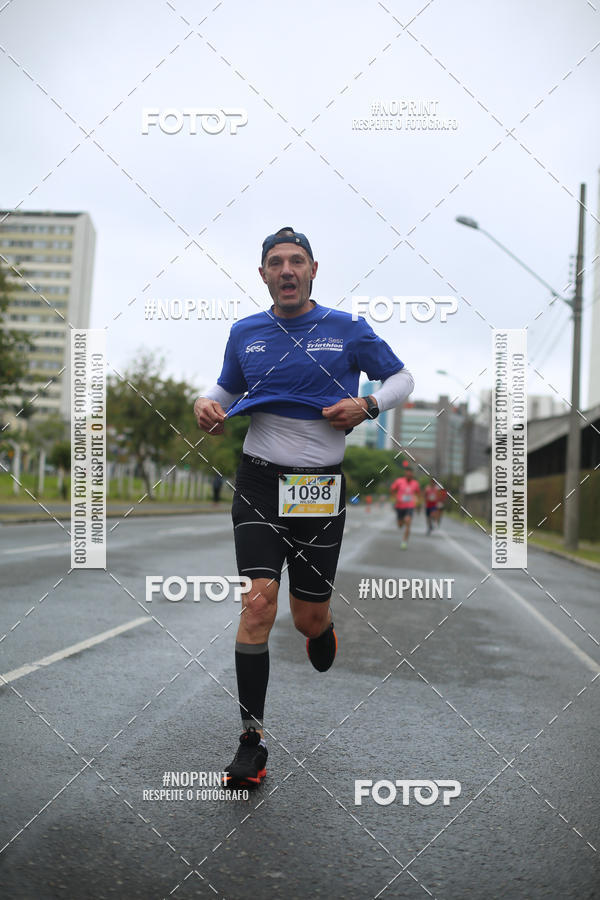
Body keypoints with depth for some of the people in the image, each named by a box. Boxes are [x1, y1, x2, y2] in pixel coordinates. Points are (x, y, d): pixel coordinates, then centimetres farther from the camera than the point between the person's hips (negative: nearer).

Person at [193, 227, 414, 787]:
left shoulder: (346, 329, 2)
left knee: (309, 618, 5)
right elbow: (226, 388, 24)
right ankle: (252, 741, -7)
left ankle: (322, 631, 46)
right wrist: (205, 404, 1)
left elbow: (402, 378, 11)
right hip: (259, 482, 1)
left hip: (321, 488, -1)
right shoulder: (245, 333, 8)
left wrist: (369, 405, -9)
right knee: (258, 602, -15)